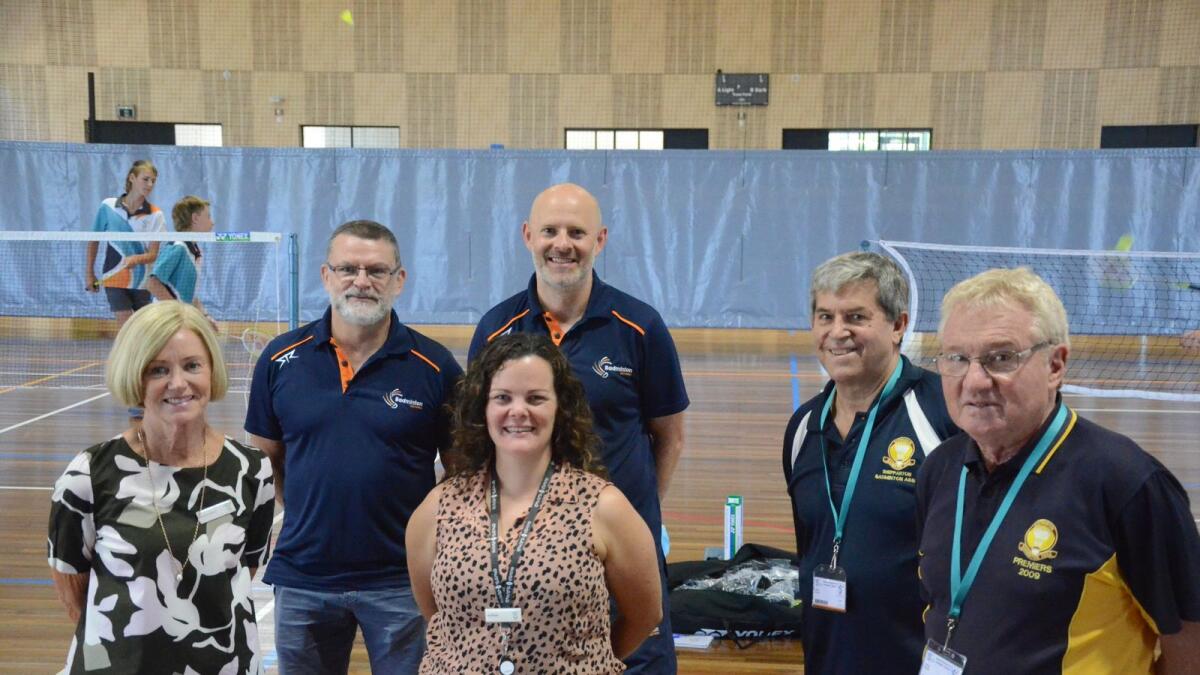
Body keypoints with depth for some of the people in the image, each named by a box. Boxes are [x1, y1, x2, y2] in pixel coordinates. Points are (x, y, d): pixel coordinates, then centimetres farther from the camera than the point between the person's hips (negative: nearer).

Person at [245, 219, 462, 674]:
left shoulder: (436, 367, -7)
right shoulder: (281, 359, 0)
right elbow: (266, 459, 10)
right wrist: (309, 516, 3)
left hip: (402, 580, -2)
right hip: (301, 578, 2)